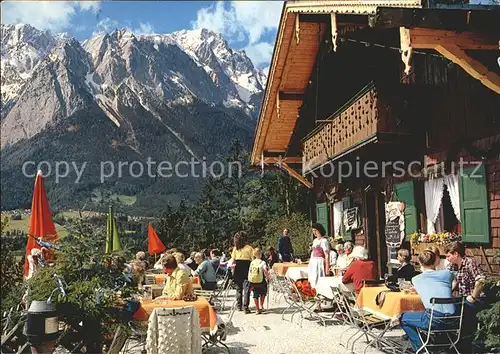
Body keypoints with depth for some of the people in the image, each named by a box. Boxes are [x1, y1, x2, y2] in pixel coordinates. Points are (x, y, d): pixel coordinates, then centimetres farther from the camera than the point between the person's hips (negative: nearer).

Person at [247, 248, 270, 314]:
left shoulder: (252, 263, 6)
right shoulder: (262, 262, -7)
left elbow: (249, 272, 8)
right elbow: (265, 271, -20)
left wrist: (249, 281, 16)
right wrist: (268, 277, -6)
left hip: (253, 282, 3)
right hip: (261, 282, -3)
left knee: (255, 295, 12)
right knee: (263, 293, 20)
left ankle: (257, 309, 12)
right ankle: (261, 306, 14)